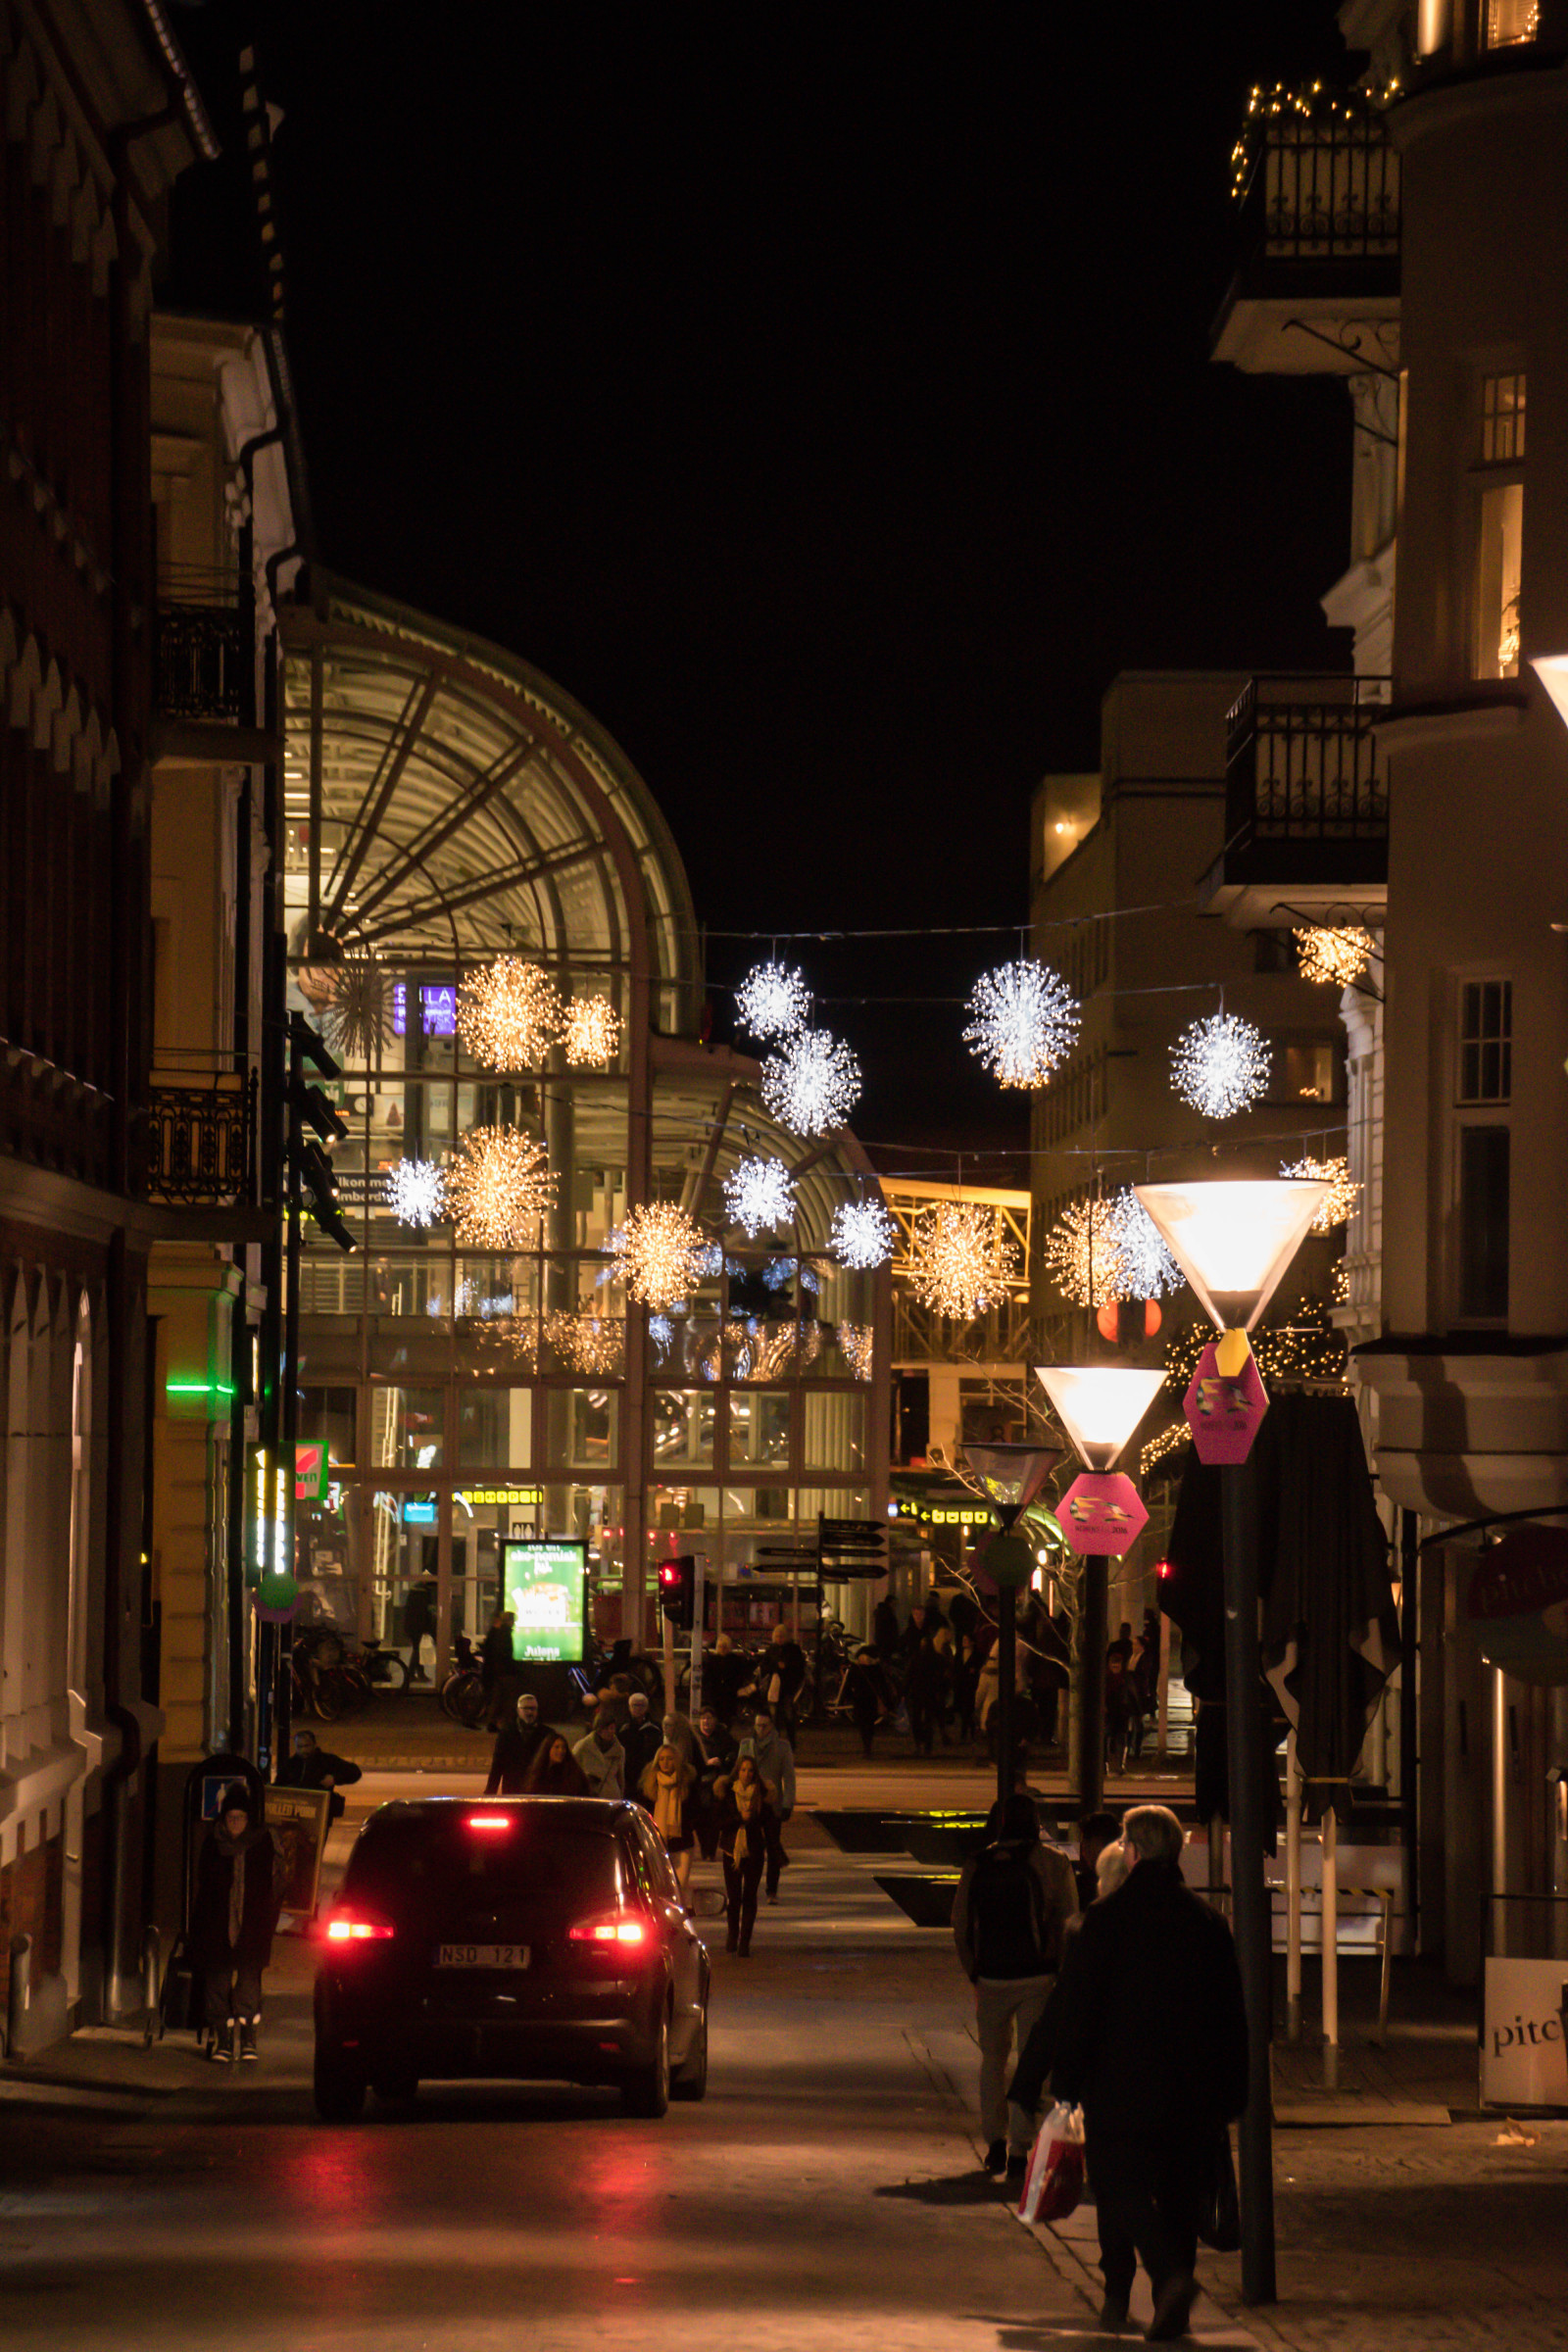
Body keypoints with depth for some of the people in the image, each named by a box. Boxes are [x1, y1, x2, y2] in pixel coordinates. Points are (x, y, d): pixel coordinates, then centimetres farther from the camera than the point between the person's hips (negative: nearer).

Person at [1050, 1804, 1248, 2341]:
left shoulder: (1106, 1919, -7)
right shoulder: (1207, 1921, 4)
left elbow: (1079, 2009, -6)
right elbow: (1231, 2014, 8)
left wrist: (1067, 2084, 1)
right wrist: (1231, 2091, 14)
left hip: (1122, 2084, -4)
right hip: (1194, 2095, 4)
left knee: (1122, 2190, 0)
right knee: (1179, 2197, 12)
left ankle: (1172, 2275, -23)